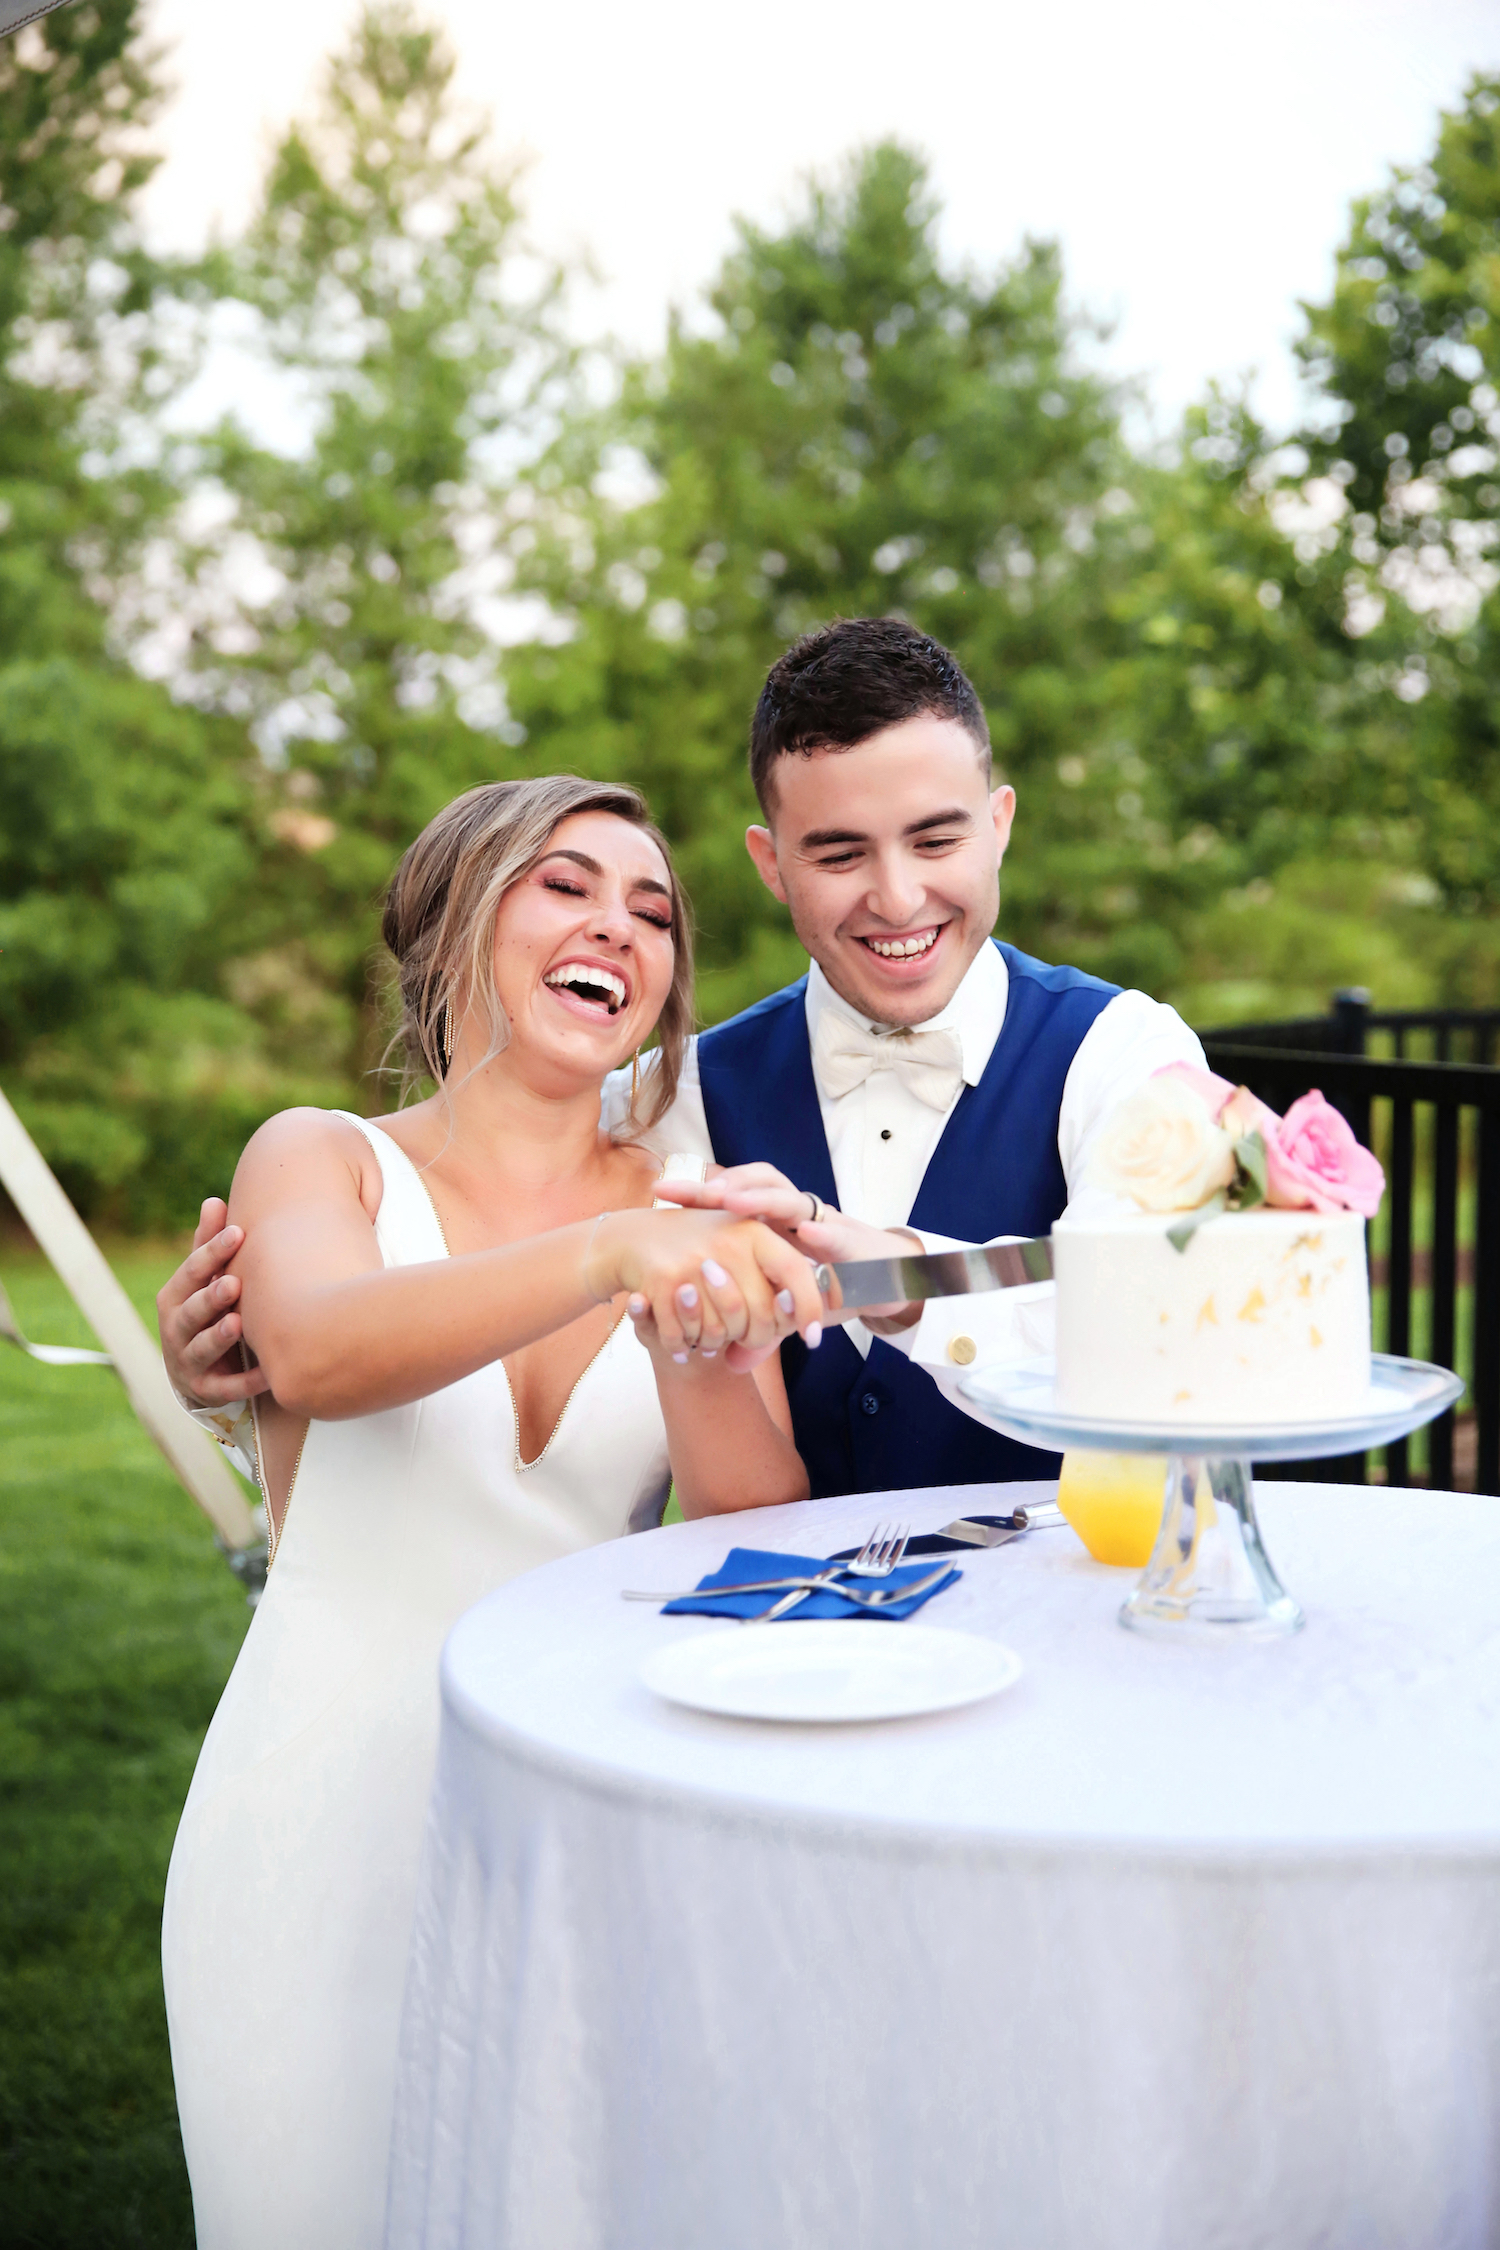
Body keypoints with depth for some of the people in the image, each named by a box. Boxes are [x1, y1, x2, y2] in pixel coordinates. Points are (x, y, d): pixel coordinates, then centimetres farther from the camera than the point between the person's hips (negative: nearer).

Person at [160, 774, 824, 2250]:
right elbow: (316, 1356, -25)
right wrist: (611, 1255, -41)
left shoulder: (701, 1217, 3)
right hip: (329, 1812, -2)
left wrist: (696, 1355, -26)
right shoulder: (323, 1160, -3)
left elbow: (761, 1532, -5)